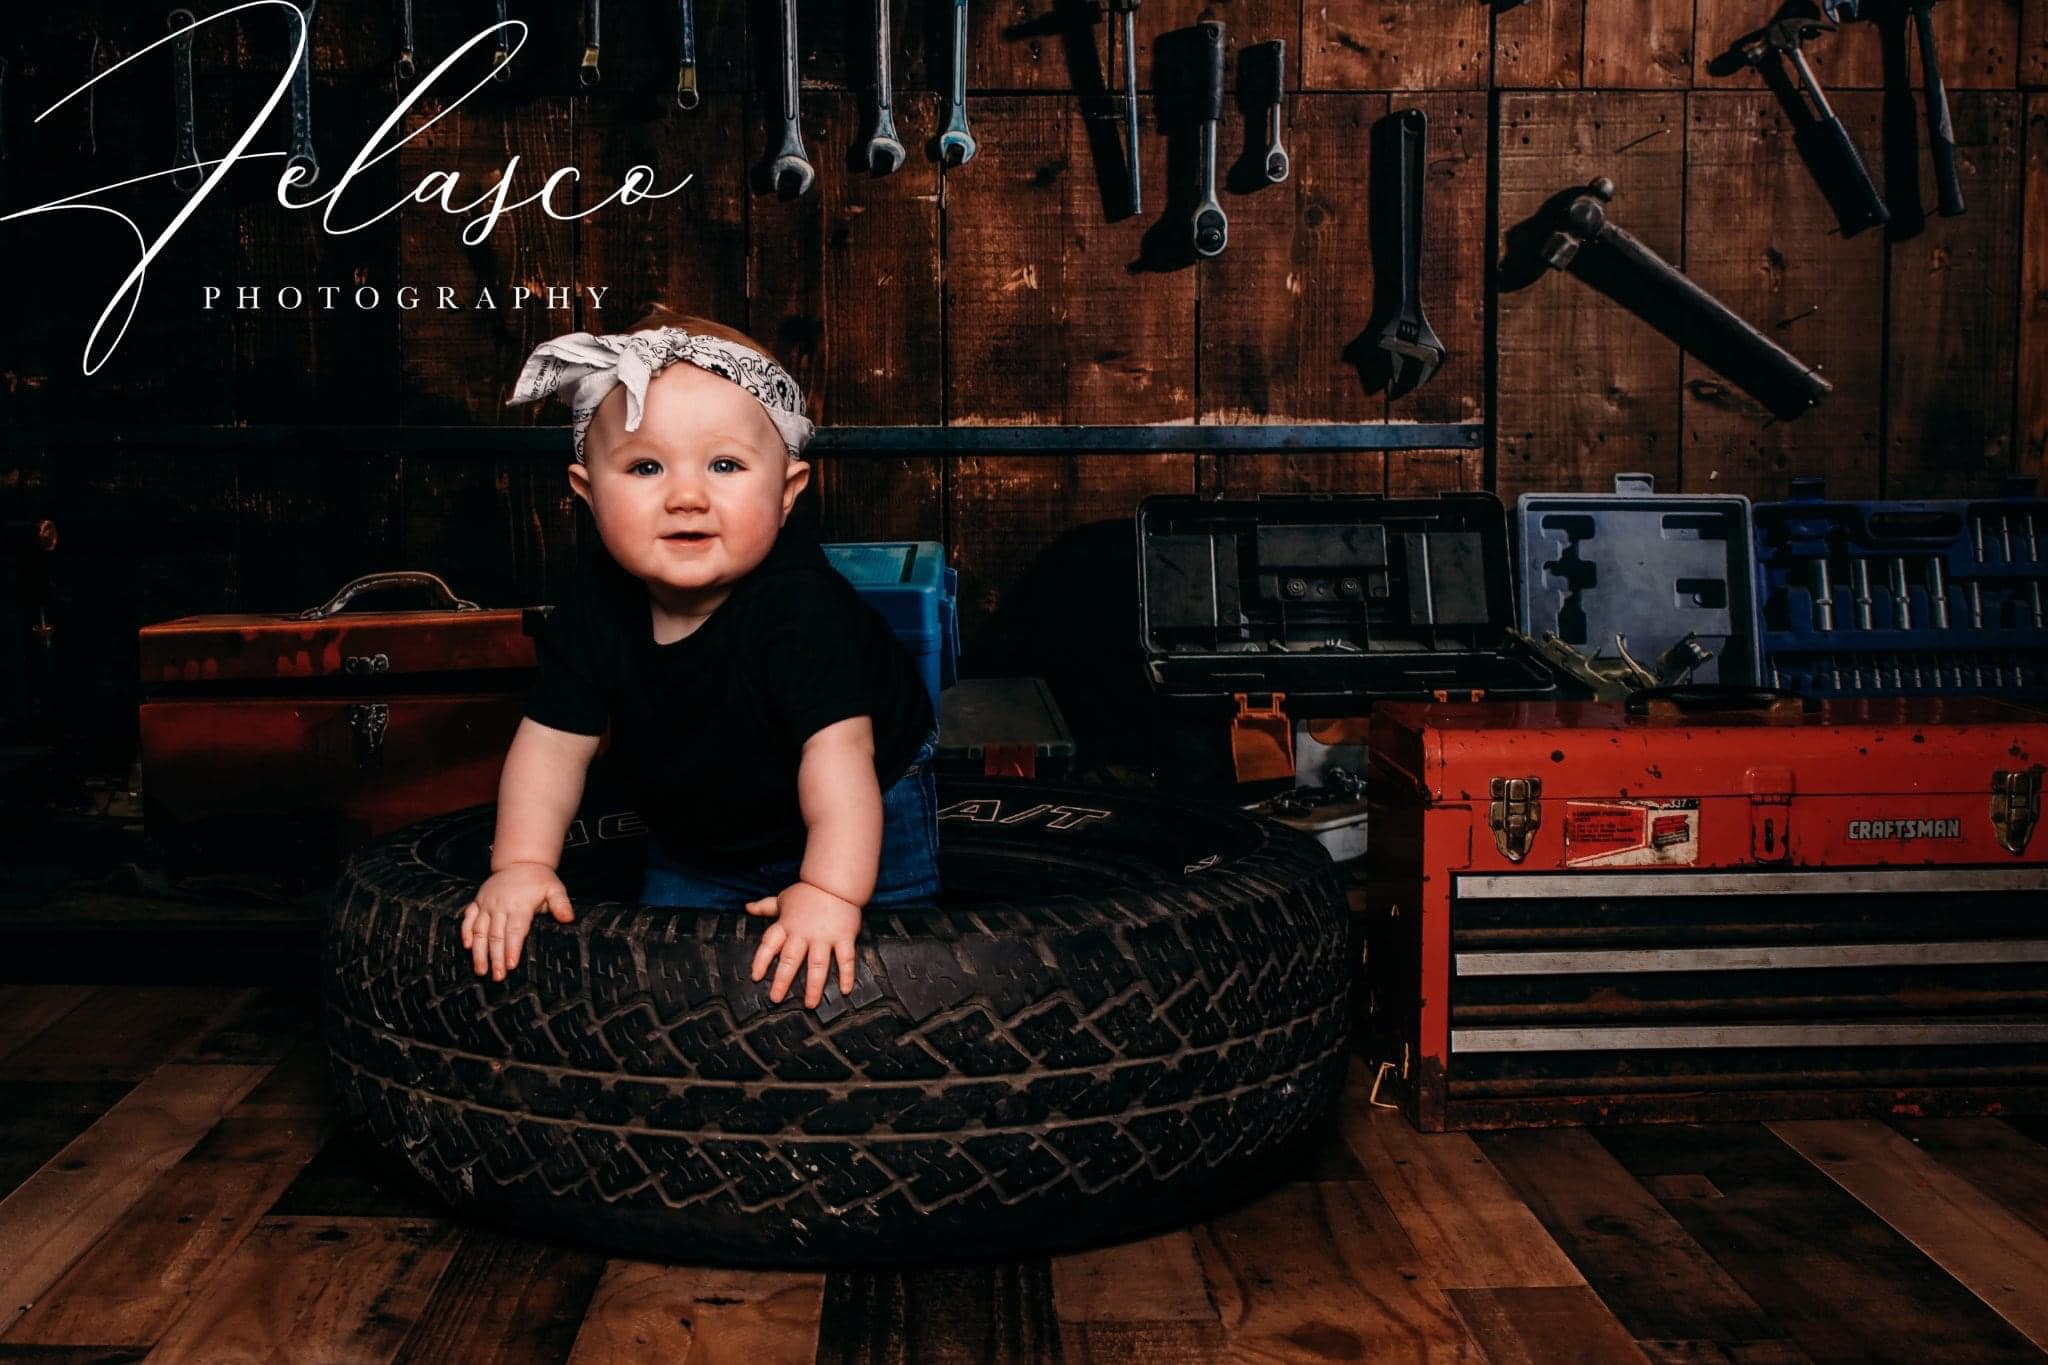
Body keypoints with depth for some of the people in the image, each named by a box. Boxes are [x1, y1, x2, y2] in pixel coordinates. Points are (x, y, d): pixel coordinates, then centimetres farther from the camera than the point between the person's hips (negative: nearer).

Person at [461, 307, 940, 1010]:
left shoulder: (801, 602, -36)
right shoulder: (596, 610, -20)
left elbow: (838, 748, -42)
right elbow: (552, 742, -14)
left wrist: (831, 892, -50)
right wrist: (521, 864, -24)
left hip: (860, 826, -4)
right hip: (695, 841, 5)